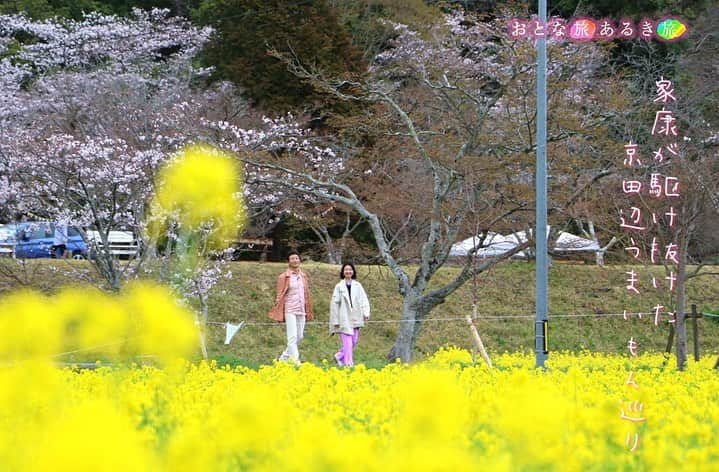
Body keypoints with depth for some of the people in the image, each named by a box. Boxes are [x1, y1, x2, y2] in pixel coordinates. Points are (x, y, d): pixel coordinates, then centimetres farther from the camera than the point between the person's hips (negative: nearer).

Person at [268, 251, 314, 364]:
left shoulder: (303, 276, 12)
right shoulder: (284, 277, -2)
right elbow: (280, 296, -2)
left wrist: (308, 312, 14)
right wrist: (279, 314, -5)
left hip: (301, 311, 6)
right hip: (290, 310, -6)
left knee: (299, 336, 8)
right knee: (292, 337, -12)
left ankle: (284, 358, 23)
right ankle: (295, 360, -14)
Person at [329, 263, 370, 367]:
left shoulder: (357, 286, 9)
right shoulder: (339, 286, 2)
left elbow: (364, 300, 5)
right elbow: (334, 303, 2)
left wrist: (366, 313, -12)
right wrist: (335, 321, -3)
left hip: (355, 318, 3)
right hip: (344, 318, -3)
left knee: (354, 340, 6)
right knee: (347, 341, -9)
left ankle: (340, 356, 24)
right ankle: (348, 362, -6)